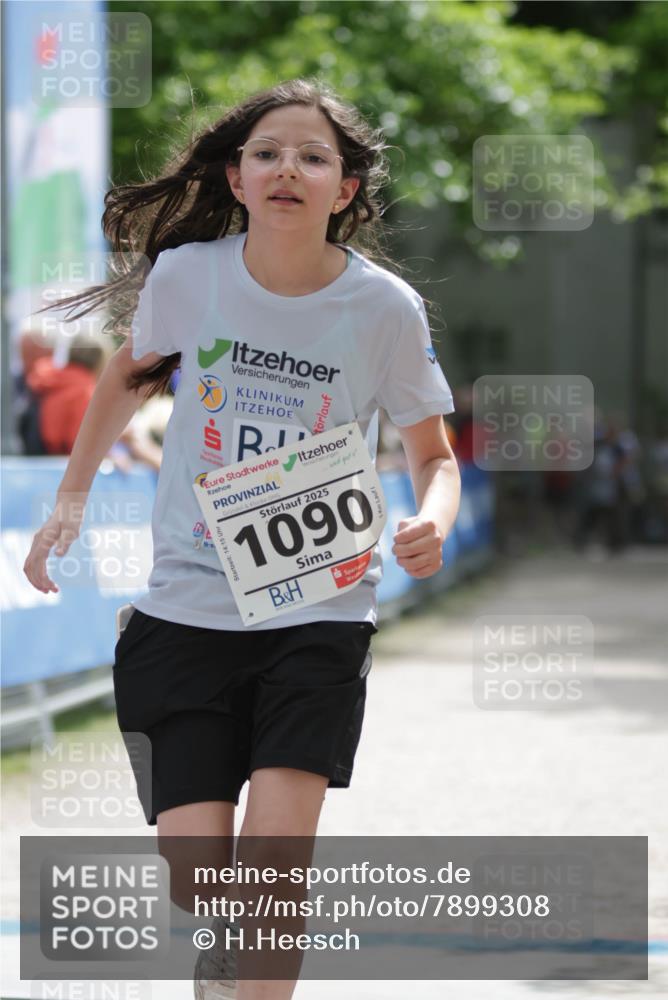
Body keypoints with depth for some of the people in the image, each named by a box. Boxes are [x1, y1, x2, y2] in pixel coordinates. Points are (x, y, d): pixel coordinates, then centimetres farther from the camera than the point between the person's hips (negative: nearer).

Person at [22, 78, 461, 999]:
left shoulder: (386, 308, -9)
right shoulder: (187, 273, -5)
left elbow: (434, 453, 3)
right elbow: (130, 375, 16)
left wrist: (433, 523, -19)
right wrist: (69, 505, 17)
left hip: (318, 612, -1)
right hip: (188, 604, 1)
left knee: (273, 854, -16)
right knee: (194, 876, -2)